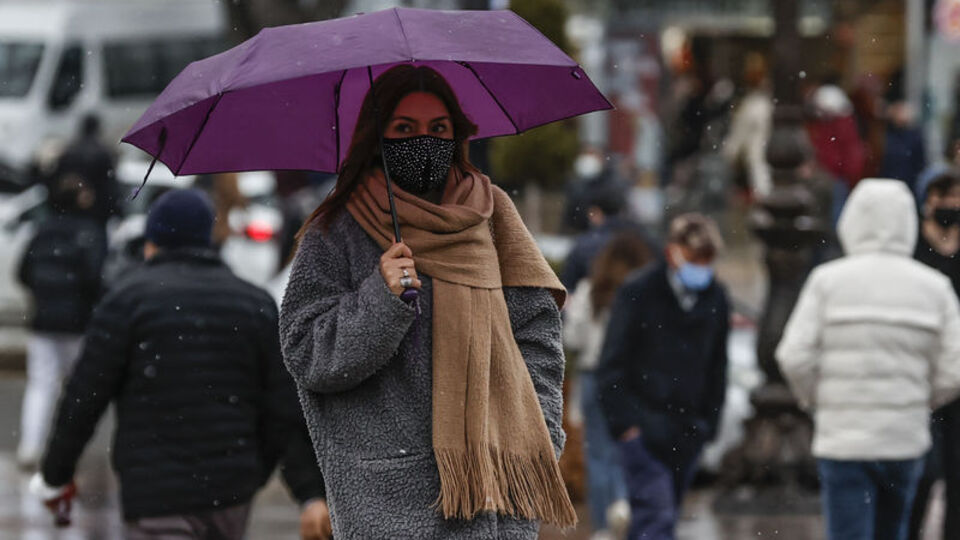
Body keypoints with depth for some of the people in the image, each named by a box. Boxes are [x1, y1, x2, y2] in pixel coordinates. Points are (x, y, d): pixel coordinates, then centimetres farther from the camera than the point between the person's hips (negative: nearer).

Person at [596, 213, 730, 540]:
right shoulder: (638, 293, -6)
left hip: (687, 433, 5)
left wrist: (708, 424, 11)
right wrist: (625, 424, -10)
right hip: (644, 427, -5)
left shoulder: (716, 299, 7)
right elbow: (611, 368, -4)